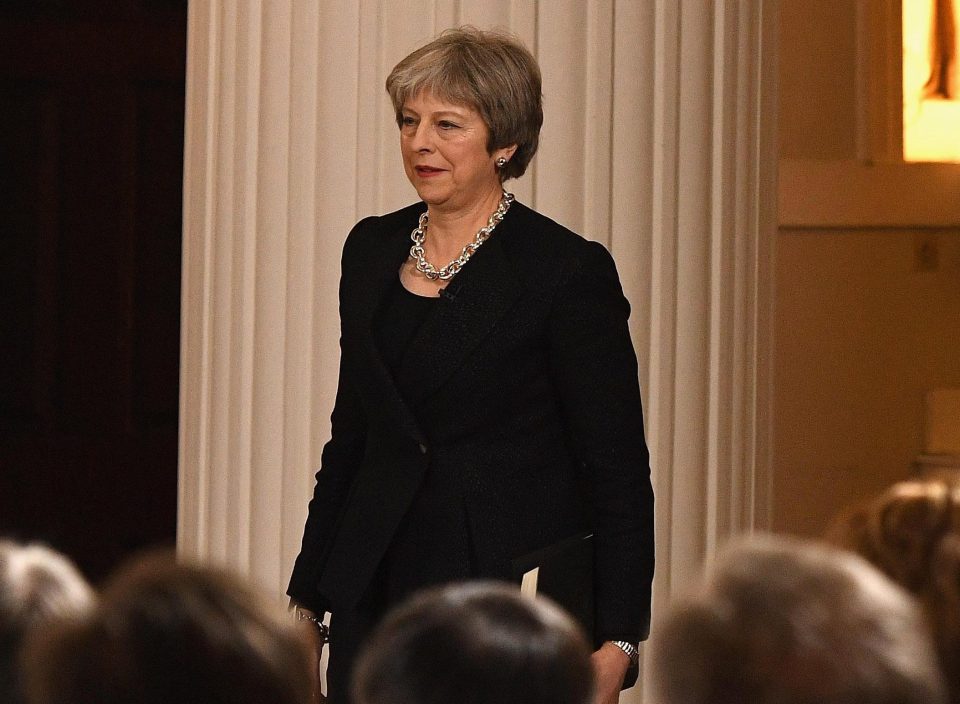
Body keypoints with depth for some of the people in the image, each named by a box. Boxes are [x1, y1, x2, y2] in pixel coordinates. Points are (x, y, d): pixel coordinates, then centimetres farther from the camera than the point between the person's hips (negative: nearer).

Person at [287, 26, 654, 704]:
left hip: (516, 594, -5)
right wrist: (307, 599, 14)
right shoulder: (373, 249, 9)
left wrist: (616, 644, -15)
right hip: (379, 594, 5)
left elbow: (619, 470, -8)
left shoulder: (569, 272, -8)